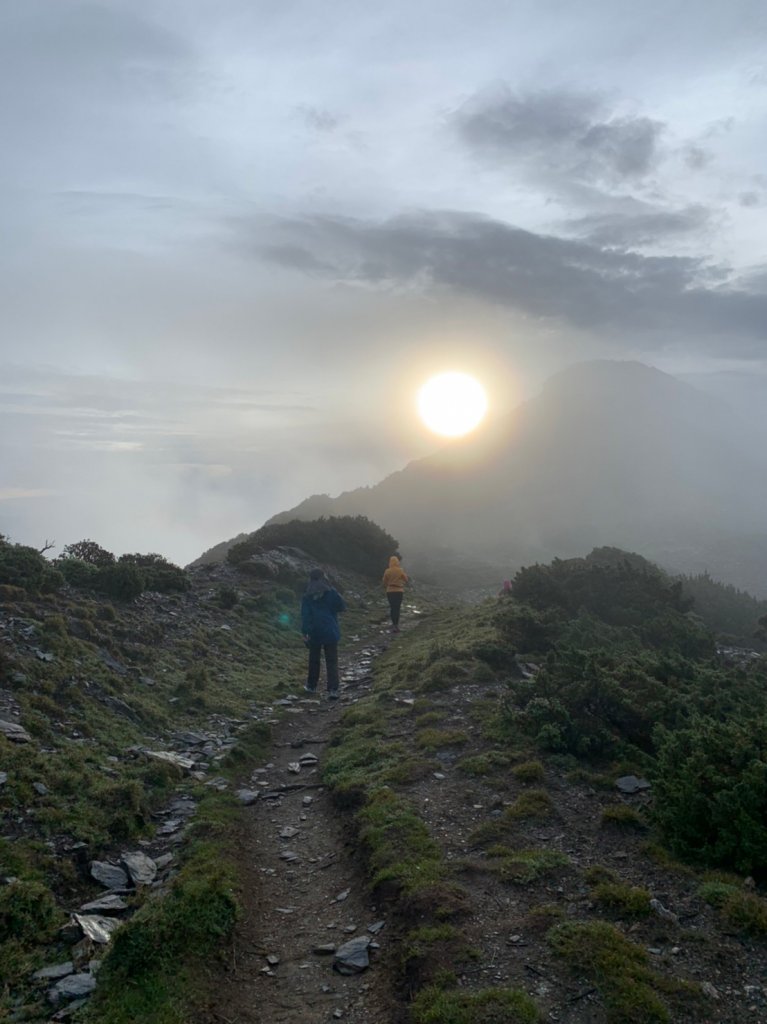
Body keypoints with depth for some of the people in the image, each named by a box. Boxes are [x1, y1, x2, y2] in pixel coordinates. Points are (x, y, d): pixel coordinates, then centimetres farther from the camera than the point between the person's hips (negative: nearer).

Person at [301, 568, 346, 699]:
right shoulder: (331, 593, -4)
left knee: (314, 660, 18)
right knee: (332, 661, -1)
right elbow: (342, 607, 3)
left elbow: (305, 616, -7)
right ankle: (333, 689, -12)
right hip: (330, 632, -1)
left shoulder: (307, 596, -2)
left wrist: (305, 632, -9)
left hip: (314, 633, 1)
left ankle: (312, 686, 30)